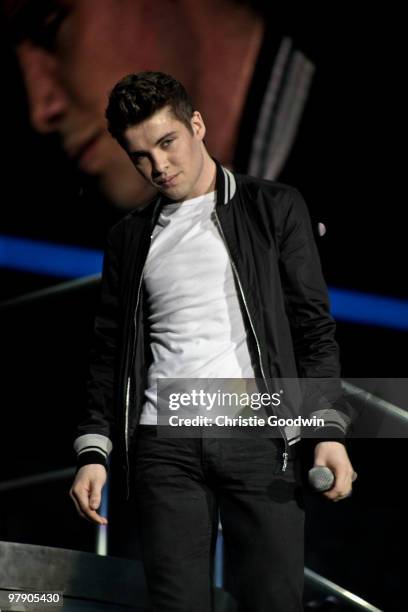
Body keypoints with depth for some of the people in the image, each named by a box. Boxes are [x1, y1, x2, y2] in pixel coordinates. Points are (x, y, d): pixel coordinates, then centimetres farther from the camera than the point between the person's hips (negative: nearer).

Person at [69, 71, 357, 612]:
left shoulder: (275, 209, 8)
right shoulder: (130, 238, 17)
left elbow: (314, 326, 4)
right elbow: (110, 352, 16)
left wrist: (330, 430, -7)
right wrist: (93, 451, 5)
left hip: (258, 436, -2)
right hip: (164, 445, 2)